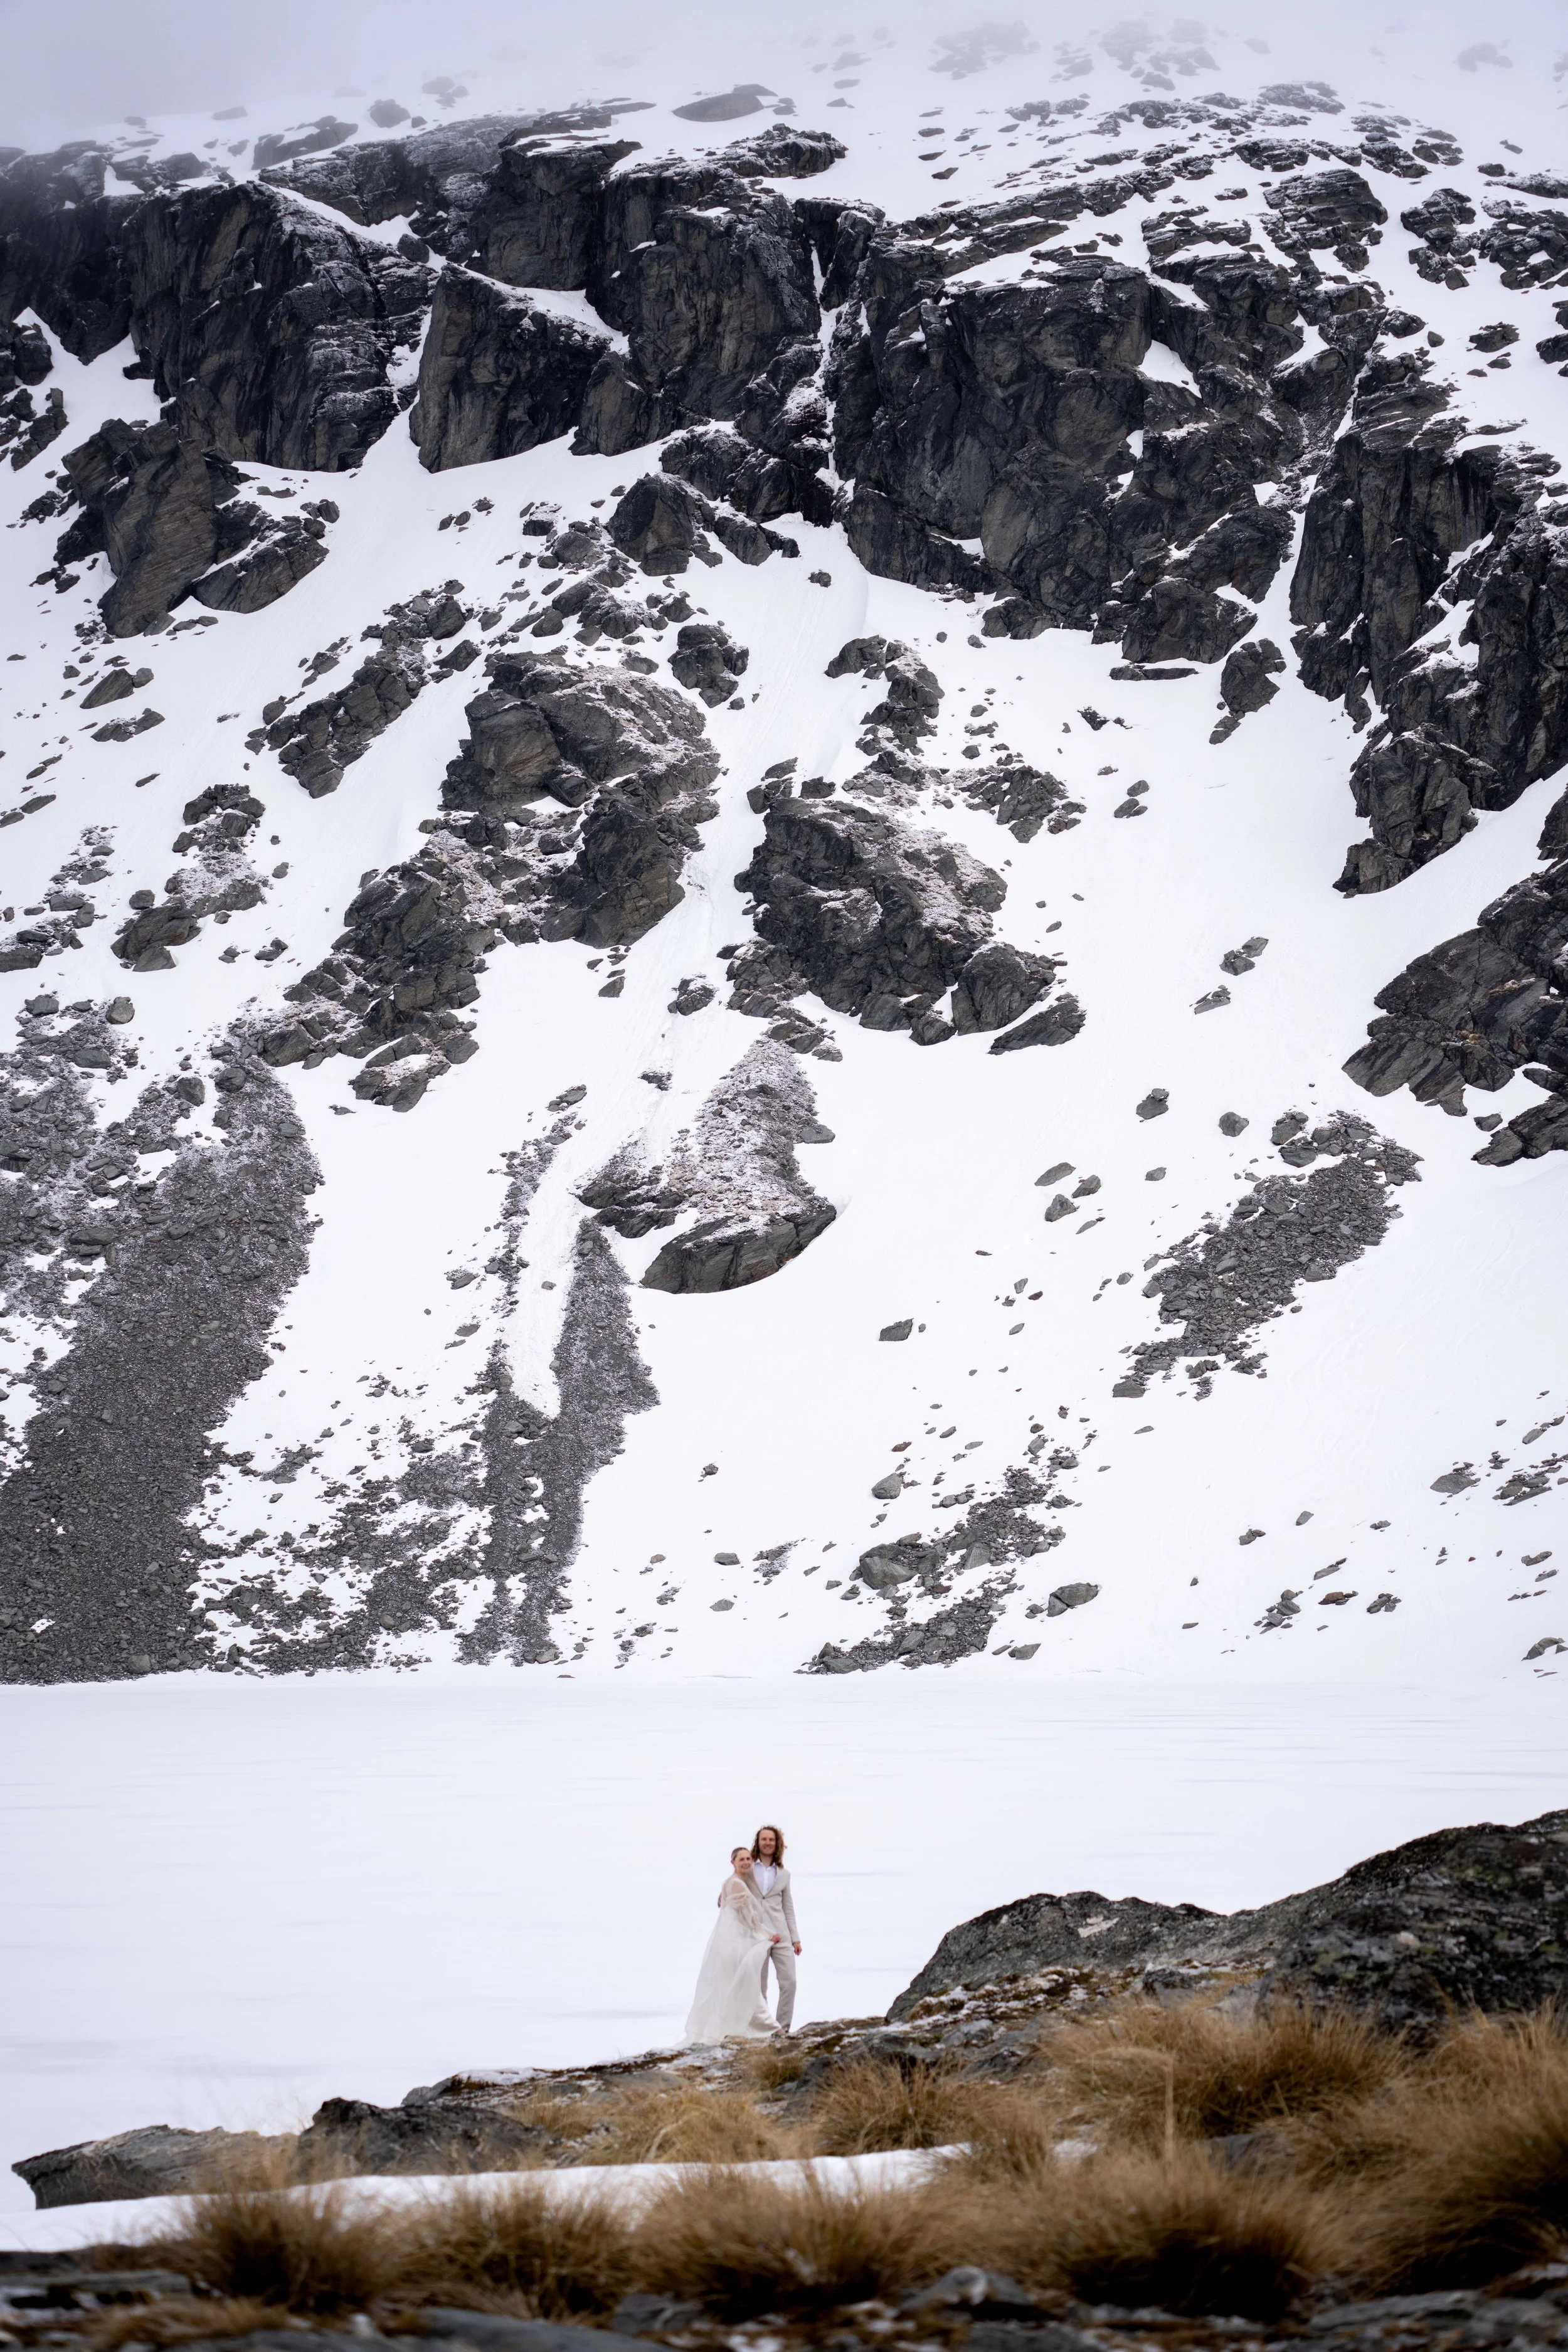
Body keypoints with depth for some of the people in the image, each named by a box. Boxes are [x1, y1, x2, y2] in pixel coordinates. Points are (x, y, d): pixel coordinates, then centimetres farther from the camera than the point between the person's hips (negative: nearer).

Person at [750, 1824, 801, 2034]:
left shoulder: (783, 1875, 15)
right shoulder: (747, 1869, 7)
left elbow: (788, 1908, 16)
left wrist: (796, 1938, 11)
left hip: (781, 1935, 2)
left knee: (789, 1981, -8)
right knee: (759, 1986, 0)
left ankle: (783, 2028, -2)